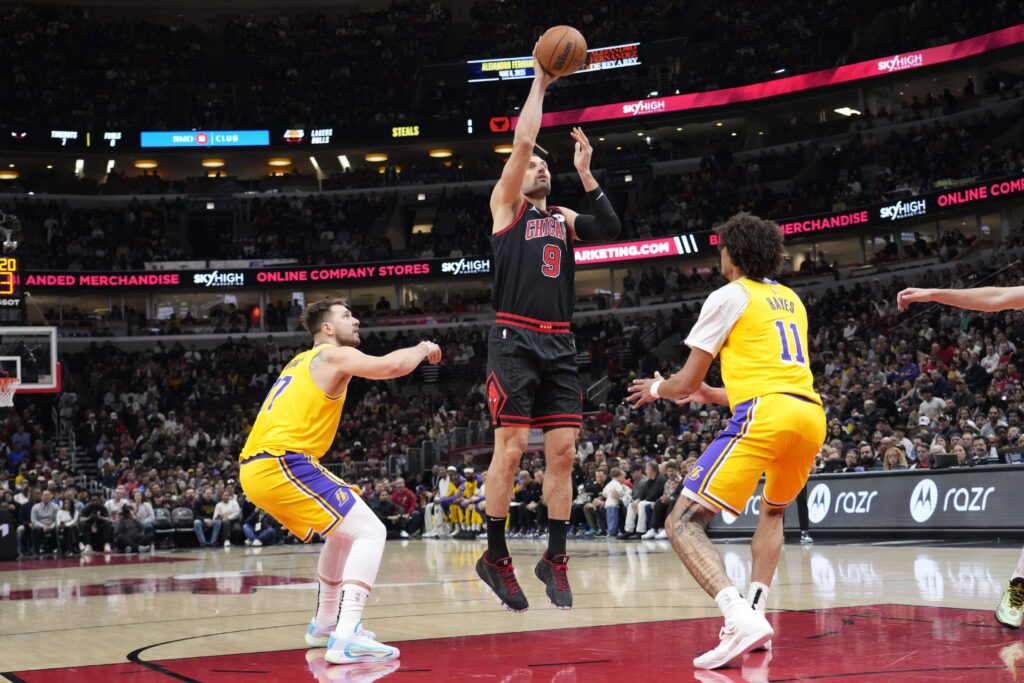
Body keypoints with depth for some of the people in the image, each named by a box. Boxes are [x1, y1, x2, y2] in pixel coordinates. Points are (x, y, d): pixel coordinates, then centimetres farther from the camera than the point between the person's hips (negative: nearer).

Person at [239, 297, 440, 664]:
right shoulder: (335, 355, 0)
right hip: (281, 465, -10)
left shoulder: (303, 361, 27)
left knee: (344, 530, 27)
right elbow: (392, 366, -13)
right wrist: (423, 348, 5)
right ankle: (346, 638, -26)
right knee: (369, 531, -11)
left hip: (256, 468, 10)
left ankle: (325, 623, 31)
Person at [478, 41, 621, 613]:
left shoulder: (564, 219, 21)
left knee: (563, 452, 0)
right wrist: (540, 83, 3)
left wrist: (586, 175, 3)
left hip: (561, 345, 5)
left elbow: (611, 230, 5)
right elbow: (522, 142, -3)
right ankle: (496, 557, 1)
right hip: (515, 340, -5)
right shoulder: (505, 205, 8)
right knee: (511, 448, -9)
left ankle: (556, 559, 7)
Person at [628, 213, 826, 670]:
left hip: (765, 416, -7)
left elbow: (686, 382, 7)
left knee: (684, 523, -7)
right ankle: (755, 613, 19)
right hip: (811, 414, 7)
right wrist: (714, 395, 46)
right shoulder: (792, 300, 27)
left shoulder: (729, 297, 7)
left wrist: (656, 389, 30)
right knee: (773, 511, 34)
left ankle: (742, 619, -28)